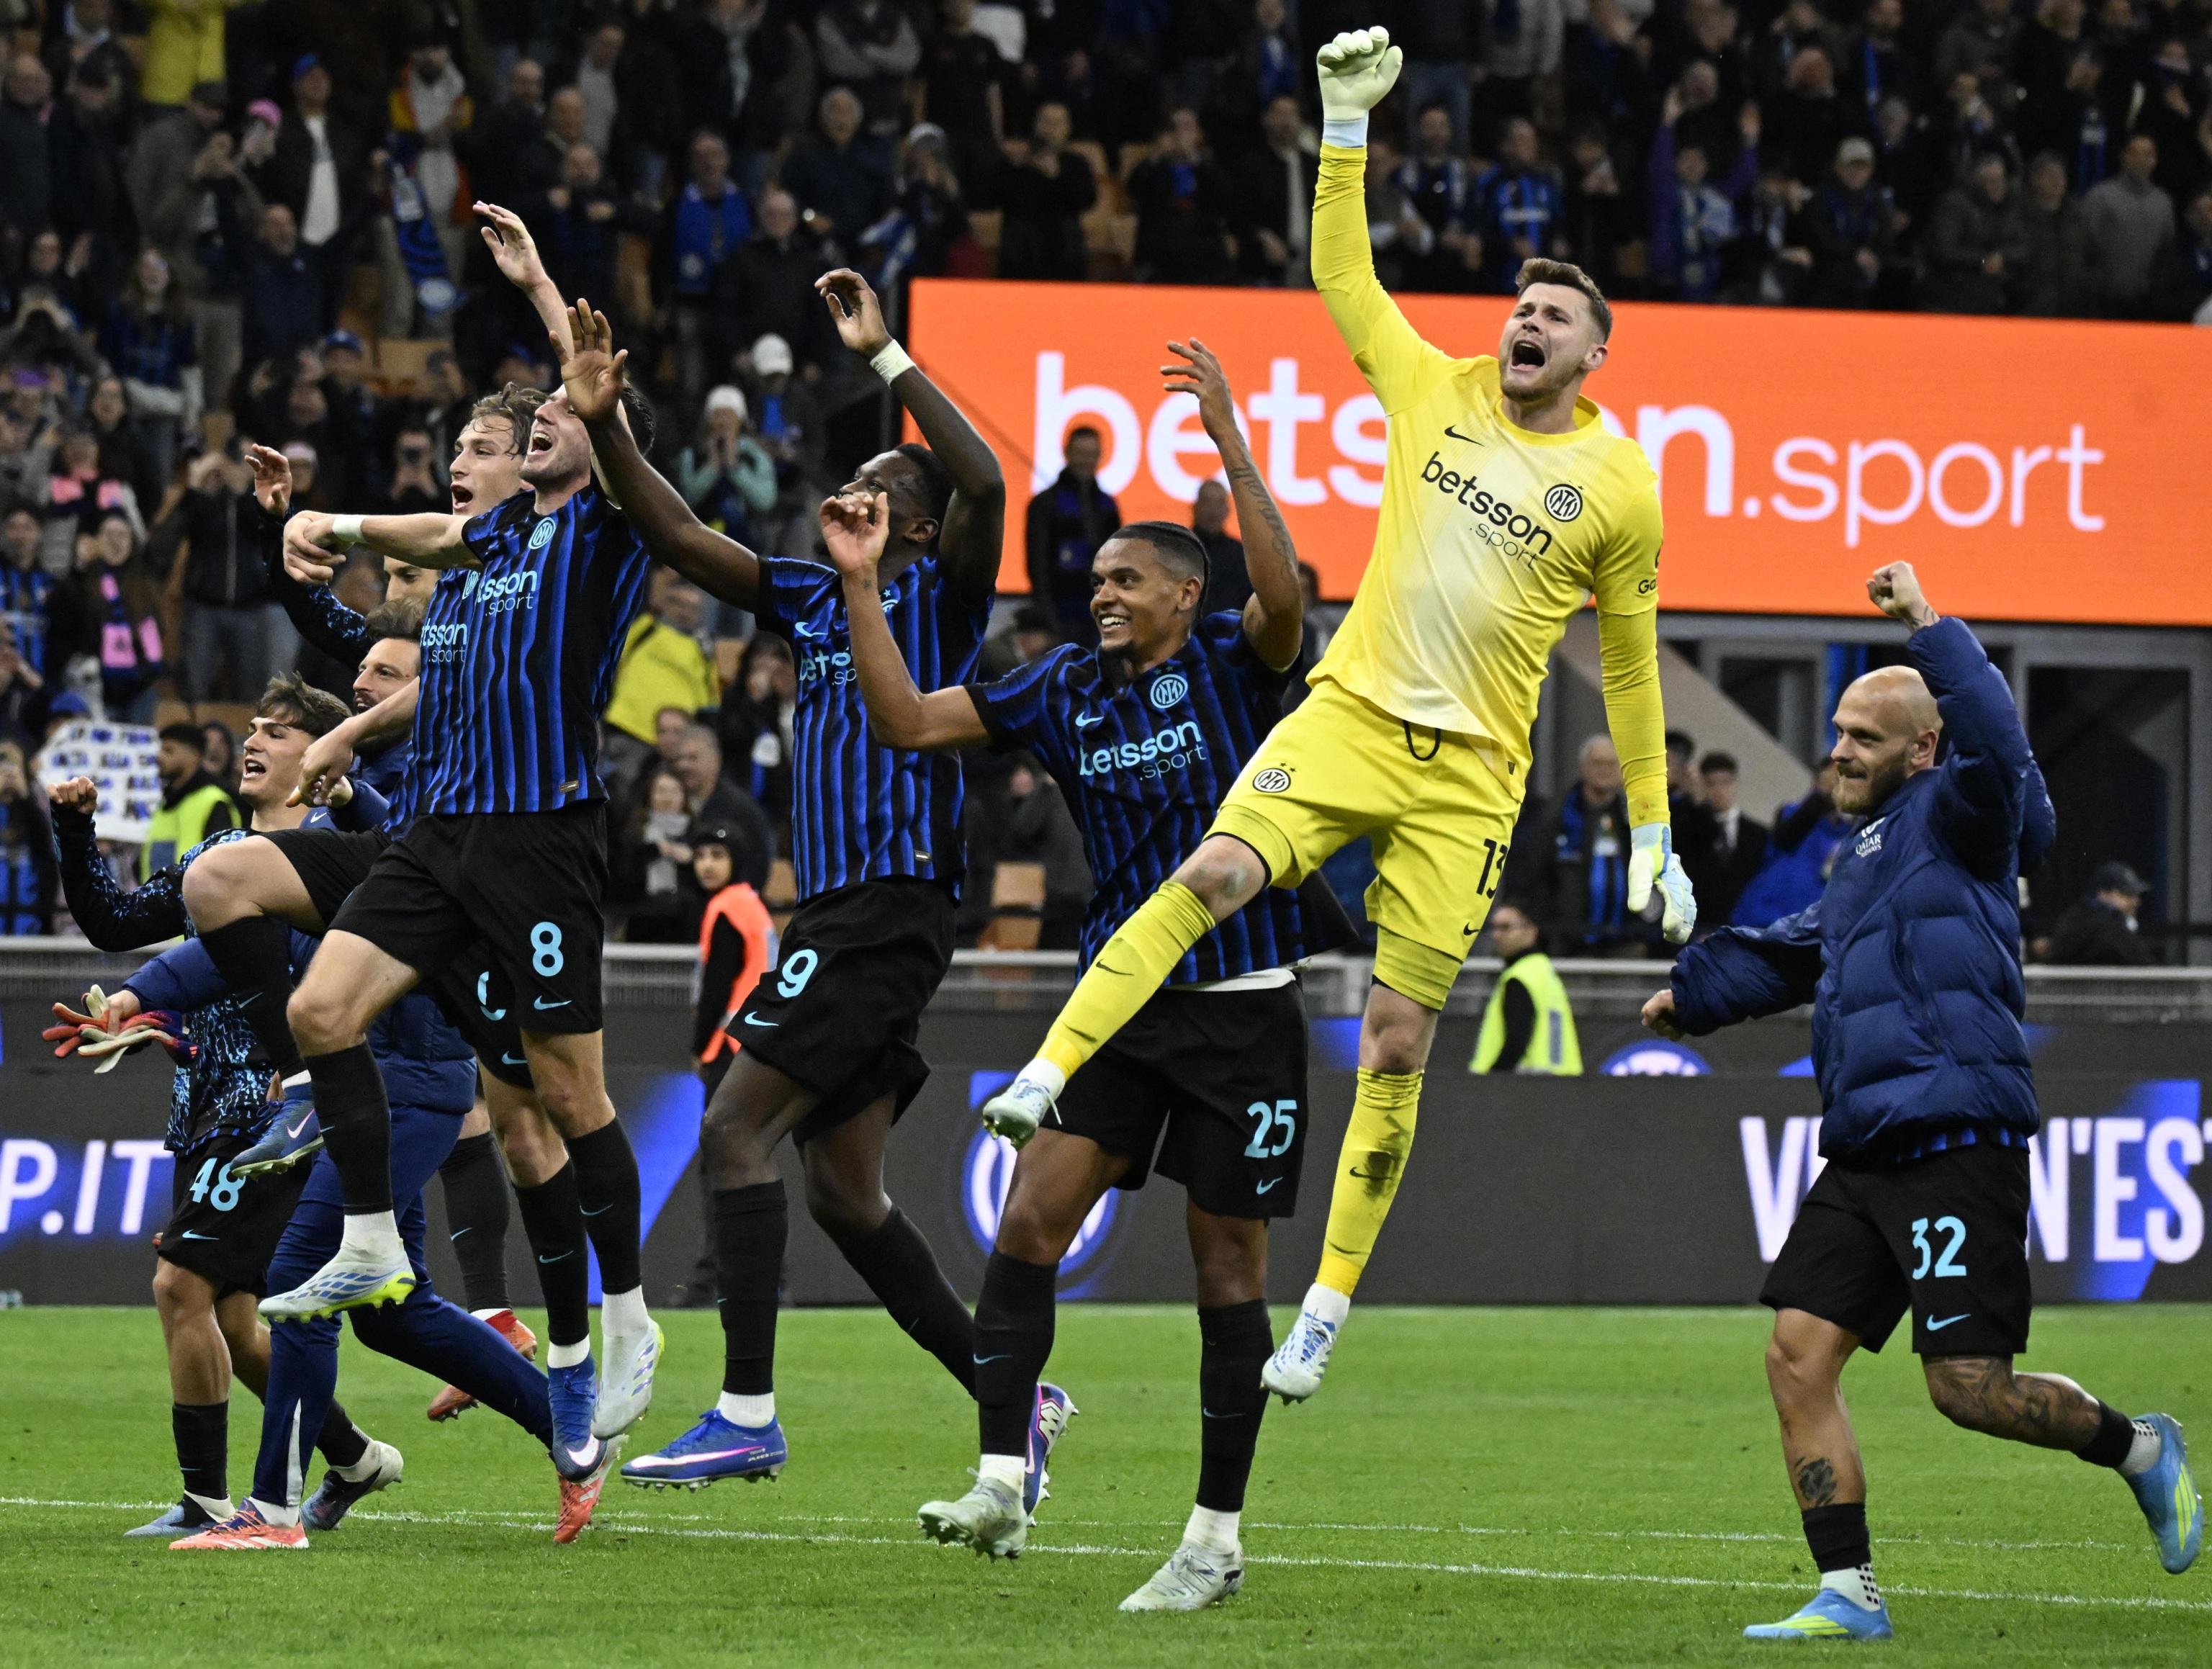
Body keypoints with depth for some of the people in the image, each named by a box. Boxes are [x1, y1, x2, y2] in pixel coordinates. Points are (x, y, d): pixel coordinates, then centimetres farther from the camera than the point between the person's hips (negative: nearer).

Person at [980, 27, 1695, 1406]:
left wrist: (1652, 832, 11)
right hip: (1353, 714, 1)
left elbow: (1631, 663, 10)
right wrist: (1348, 124, -2)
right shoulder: (1438, 393, 7)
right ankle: (1046, 1083, -32)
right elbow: (1342, 273, 9)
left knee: (1399, 1046, -2)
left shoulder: (1620, 489, 2)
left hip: (1471, 773, -1)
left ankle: (1330, 1306, 5)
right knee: (1215, 874, -27)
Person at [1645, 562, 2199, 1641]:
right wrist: (1692, 993, 34)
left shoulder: (1953, 820, -2)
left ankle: (2139, 1449, 16)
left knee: (1970, 1389, -10)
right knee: (1797, 1358, -2)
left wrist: (1928, 629, -25)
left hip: (1957, 1150, -9)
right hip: (1863, 1163, 9)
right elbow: (1787, 953, 40)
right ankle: (1848, 1594, 1)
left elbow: (1994, 749, -24)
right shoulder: (1865, 860, 24)